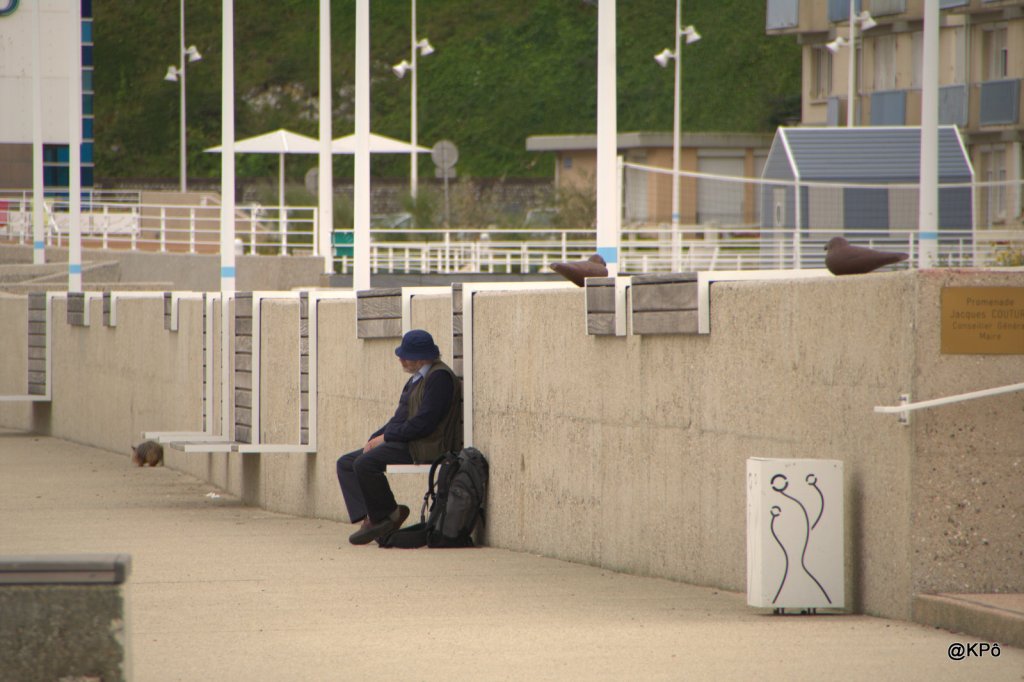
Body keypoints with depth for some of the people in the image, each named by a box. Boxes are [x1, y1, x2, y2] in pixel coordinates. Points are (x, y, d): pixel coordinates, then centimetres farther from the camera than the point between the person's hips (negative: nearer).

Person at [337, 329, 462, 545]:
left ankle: (386, 516, -10)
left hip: (425, 447, -11)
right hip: (404, 443, 11)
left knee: (365, 463, -28)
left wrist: (386, 437, -14)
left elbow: (424, 422, -20)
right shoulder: (416, 379, 21)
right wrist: (375, 437, 7)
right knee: (346, 463, 1)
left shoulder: (439, 377, -12)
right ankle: (367, 518, -14)